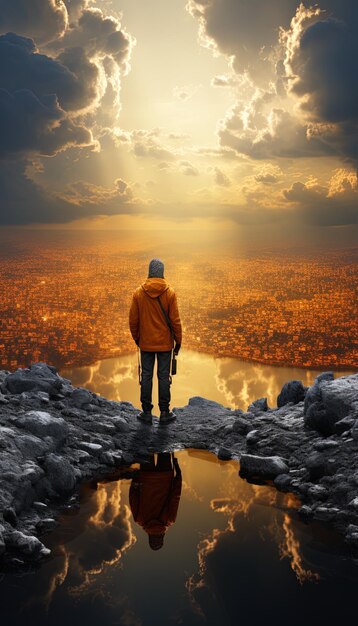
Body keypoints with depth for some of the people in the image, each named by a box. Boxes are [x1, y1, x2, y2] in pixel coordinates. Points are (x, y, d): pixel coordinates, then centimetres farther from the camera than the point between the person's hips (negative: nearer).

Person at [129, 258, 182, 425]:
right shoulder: (170, 292, -9)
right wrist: (178, 340, 3)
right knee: (164, 376, 4)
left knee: (146, 376, 7)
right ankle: (164, 413, 9)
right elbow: (175, 320, -8)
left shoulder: (138, 292, -4)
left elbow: (133, 319, 1)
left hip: (145, 343, 1)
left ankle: (146, 412, 13)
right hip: (165, 343, -1)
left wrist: (136, 338, 16)